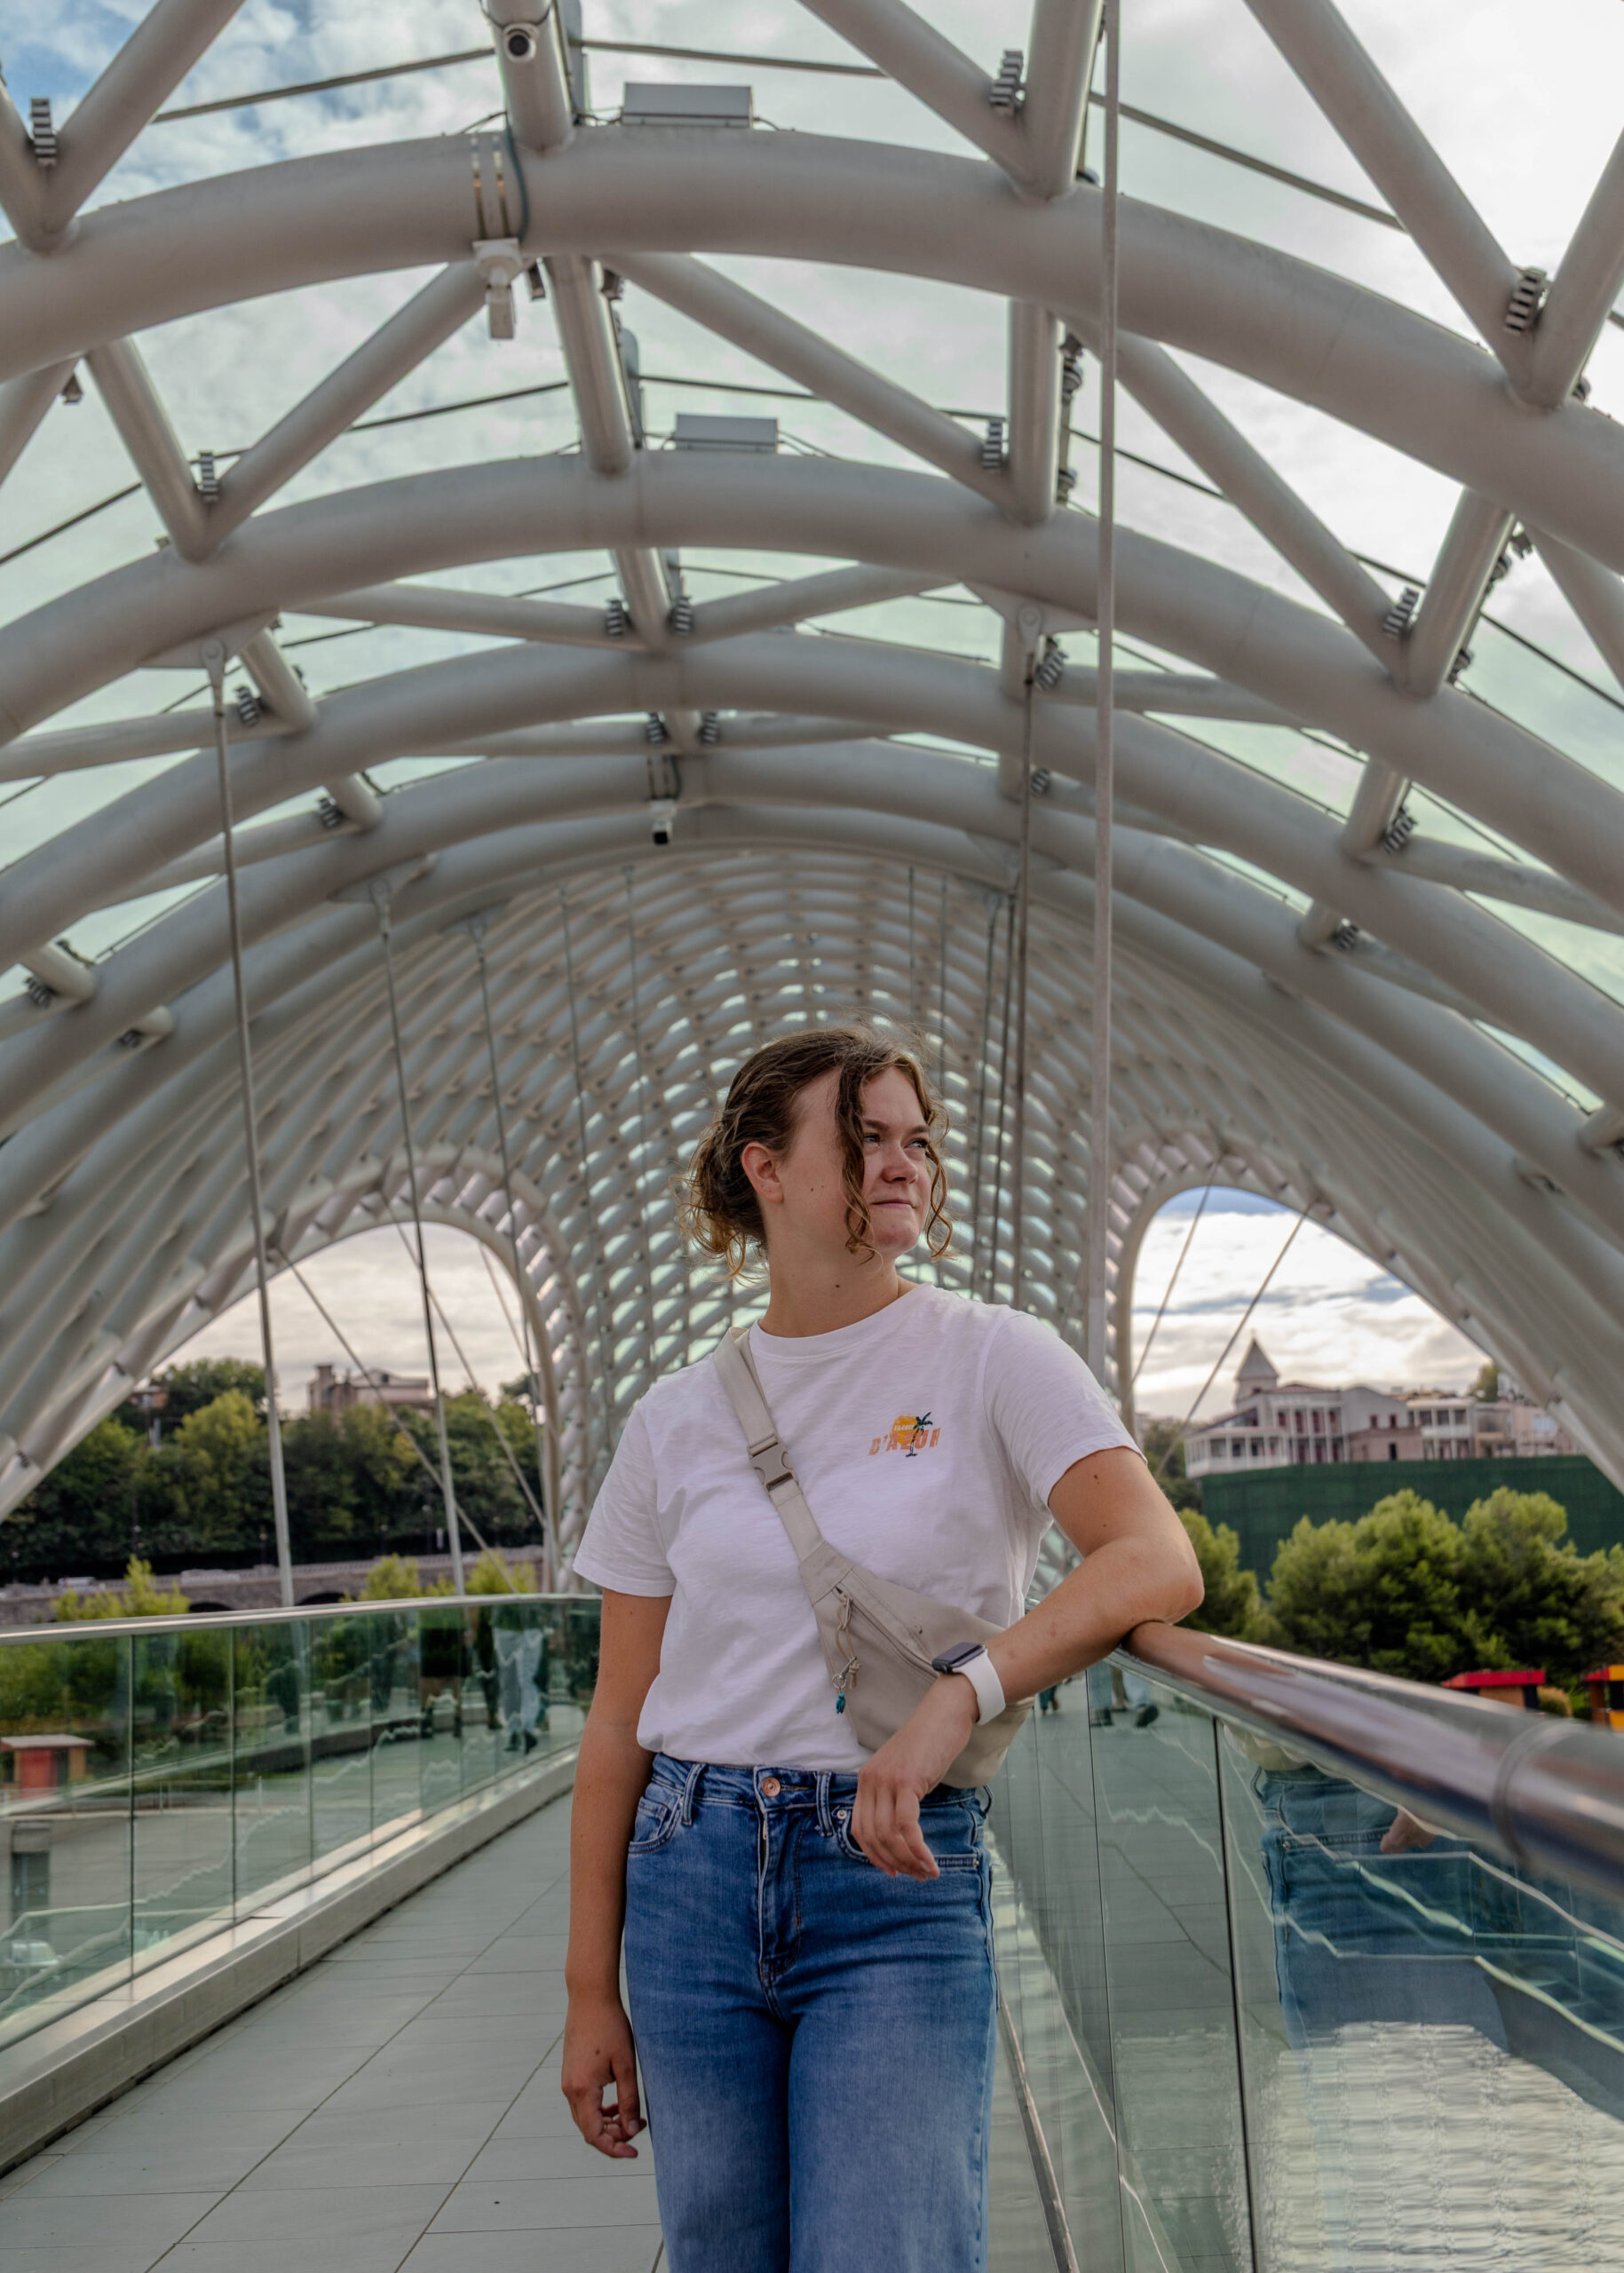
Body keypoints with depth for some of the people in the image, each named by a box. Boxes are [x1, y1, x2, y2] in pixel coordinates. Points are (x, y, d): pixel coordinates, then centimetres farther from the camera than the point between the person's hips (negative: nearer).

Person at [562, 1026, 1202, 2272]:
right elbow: (620, 1722, 8)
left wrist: (957, 1698, -31)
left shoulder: (993, 1357, -2)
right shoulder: (678, 1417, 5)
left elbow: (1158, 1564, -17)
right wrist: (592, 1989, 7)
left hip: (903, 1881, -3)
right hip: (694, 1877, 3)